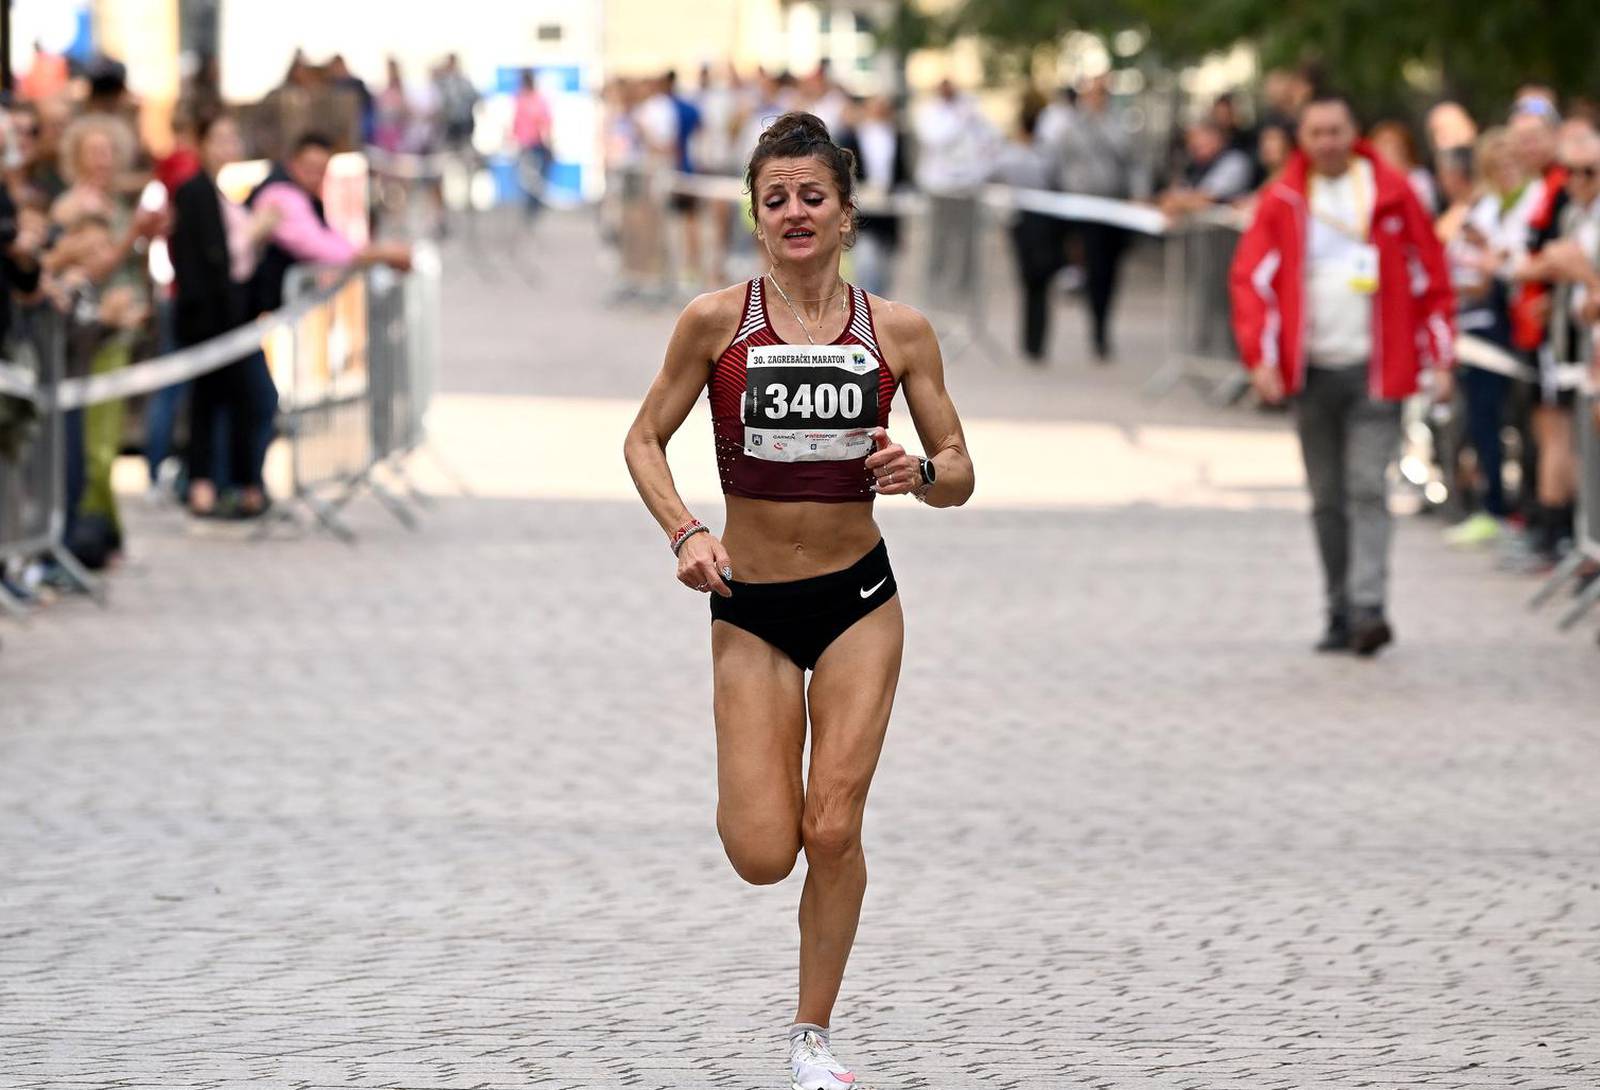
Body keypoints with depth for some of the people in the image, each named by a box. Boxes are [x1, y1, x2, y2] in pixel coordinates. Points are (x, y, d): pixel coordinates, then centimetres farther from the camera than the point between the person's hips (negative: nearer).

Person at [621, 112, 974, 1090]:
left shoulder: (898, 331, -3)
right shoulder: (718, 321, -6)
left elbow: (959, 476, 3)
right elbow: (645, 441, 3)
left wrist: (919, 474, -19)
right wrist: (686, 532, -13)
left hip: (860, 601, 0)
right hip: (750, 607, 0)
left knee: (833, 831, -8)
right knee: (762, 857, -6)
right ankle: (748, 785, 33)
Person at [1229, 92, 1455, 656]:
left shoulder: (1391, 193, 1)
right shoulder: (1282, 202, 4)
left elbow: (1430, 277, 5)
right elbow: (1251, 279, 0)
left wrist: (1439, 358, 1)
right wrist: (1261, 356, -12)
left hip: (1376, 367, -3)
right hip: (1312, 370, 3)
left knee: (1367, 489, -13)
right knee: (1327, 499, 7)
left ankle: (1368, 607, -18)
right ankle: (1341, 614, 14)